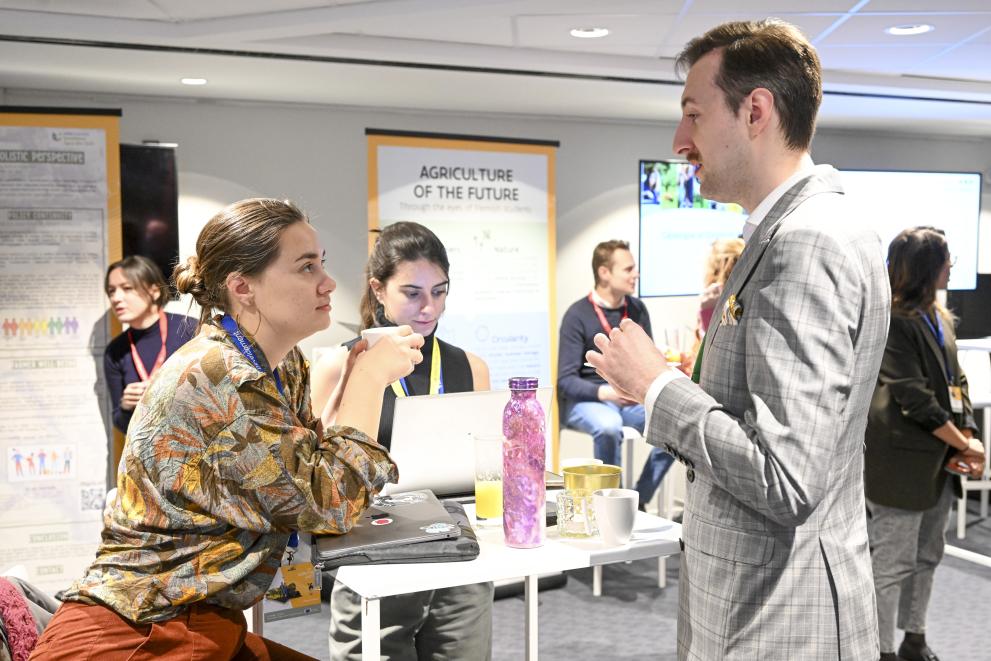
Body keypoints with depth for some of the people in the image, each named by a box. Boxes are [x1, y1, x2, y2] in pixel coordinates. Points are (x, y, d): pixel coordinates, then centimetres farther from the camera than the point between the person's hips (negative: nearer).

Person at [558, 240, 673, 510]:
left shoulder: (637, 309, 6)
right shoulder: (578, 315, -9)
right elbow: (566, 380, -11)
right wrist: (605, 392, -29)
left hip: (630, 398, 5)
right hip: (585, 399, -5)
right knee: (609, 426, -39)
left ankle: (638, 500, -10)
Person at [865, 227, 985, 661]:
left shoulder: (939, 317, 12)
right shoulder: (893, 320, -15)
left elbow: (955, 380, 10)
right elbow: (913, 396, -19)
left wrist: (969, 436, -3)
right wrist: (963, 444, -13)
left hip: (938, 458, 9)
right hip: (902, 459, -9)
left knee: (927, 555, 17)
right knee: (893, 561, -1)